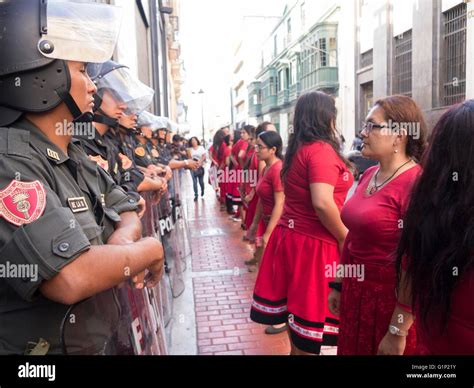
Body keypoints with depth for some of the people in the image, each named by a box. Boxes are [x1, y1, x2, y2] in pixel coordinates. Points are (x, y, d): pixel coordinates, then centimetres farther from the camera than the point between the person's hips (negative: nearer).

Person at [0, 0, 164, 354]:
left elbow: (128, 213, 10)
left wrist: (123, 240, -12)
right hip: (41, 345, -8)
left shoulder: (76, 158, 5)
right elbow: (71, 279, -35)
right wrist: (150, 250, -19)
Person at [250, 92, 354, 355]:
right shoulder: (321, 149, -16)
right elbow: (322, 203, -26)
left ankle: (296, 348, 33)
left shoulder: (297, 149, 11)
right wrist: (344, 239, -14)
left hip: (290, 235, 9)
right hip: (314, 243, -9)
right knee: (310, 312, 4)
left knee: (296, 307, 18)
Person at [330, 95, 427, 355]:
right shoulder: (368, 175, 6)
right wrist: (339, 284, 16)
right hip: (355, 291, 8)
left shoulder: (415, 183, -20)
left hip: (390, 298, -7)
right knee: (352, 349, 21)